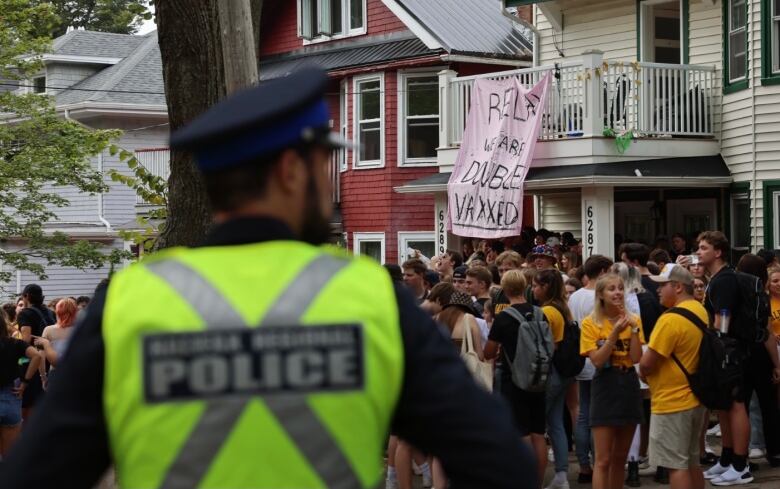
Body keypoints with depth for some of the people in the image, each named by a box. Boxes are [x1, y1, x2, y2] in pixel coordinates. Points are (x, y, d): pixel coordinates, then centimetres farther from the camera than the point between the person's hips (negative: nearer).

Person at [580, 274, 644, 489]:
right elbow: (597, 360, -15)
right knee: (603, 459, -7)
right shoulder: (591, 323, -6)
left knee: (620, 457, 12)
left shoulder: (633, 319, 5)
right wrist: (615, 333, -21)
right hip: (605, 387, -4)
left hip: (629, 386, 4)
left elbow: (636, 358, -5)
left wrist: (634, 328, -13)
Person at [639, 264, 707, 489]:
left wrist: (642, 370, 2)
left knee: (676, 465, -3)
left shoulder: (671, 319, -21)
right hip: (695, 399, 9)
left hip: (672, 403, -9)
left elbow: (646, 365, -21)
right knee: (691, 462, 17)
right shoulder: (700, 311, 8)